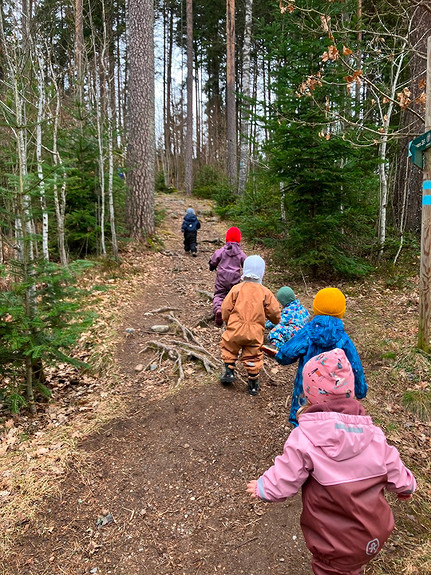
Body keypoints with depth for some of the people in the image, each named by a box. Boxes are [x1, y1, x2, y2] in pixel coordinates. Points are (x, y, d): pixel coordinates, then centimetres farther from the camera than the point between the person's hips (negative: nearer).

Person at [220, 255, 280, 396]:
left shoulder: (236, 289, -5)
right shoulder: (265, 292, -2)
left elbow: (226, 309, -1)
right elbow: (274, 312, 1)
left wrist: (227, 322, 18)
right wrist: (275, 320, 25)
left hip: (235, 329, -1)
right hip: (255, 332, 1)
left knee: (229, 349, 24)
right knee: (253, 357, 13)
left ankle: (229, 372, 26)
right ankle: (253, 385, 21)